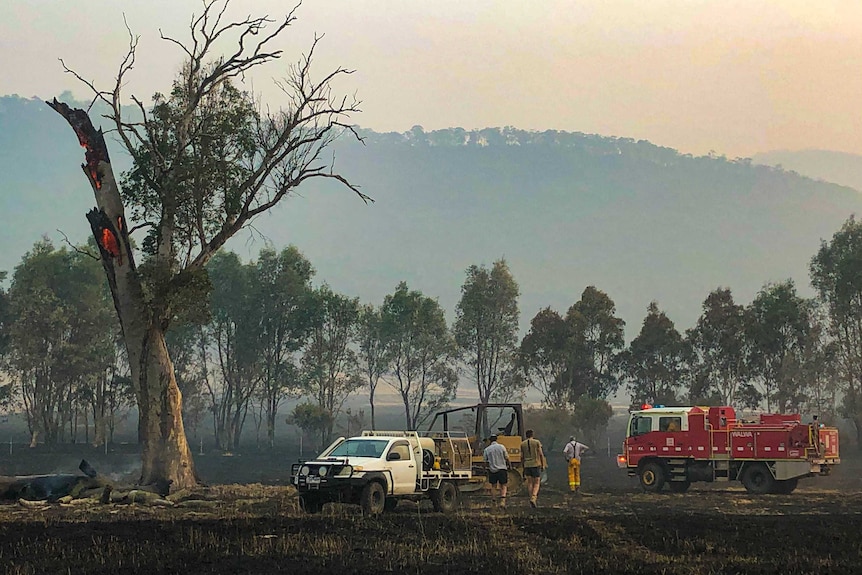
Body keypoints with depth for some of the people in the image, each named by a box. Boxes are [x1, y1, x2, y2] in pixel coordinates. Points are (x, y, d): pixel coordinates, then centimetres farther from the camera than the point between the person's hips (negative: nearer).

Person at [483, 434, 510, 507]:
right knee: (503, 486, 5)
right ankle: (502, 501, -12)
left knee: (493, 486, 14)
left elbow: (485, 461, 0)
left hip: (492, 470, 1)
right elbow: (507, 458, -2)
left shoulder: (487, 449, -1)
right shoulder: (501, 447, -4)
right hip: (502, 469, -1)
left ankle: (494, 502, 15)